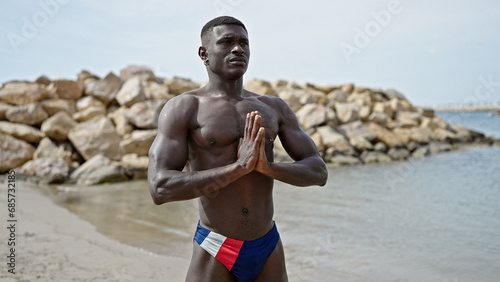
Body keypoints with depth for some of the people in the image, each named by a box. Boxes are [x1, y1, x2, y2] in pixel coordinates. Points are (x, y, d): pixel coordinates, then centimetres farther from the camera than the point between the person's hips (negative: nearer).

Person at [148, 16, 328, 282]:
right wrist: (238, 167, -23)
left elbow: (318, 172, 2)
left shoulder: (275, 108, 5)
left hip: (268, 249, 4)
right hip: (214, 254, -3)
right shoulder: (182, 108, -7)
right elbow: (160, 188, -19)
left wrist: (269, 167, -17)